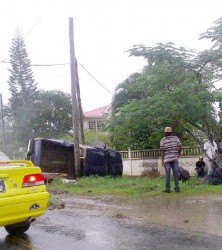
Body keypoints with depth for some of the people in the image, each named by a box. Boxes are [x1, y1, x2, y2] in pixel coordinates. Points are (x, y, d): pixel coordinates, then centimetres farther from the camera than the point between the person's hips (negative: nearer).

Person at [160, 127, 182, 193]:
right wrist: (178, 153, 18)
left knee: (168, 174, 2)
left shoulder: (163, 140, -4)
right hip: (175, 158, 2)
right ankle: (177, 188, 7)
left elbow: (162, 151, -6)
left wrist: (162, 160, 1)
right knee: (176, 173, 6)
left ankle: (167, 188, 7)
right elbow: (180, 147, 0)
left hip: (167, 159, -2)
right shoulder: (176, 138, 3)